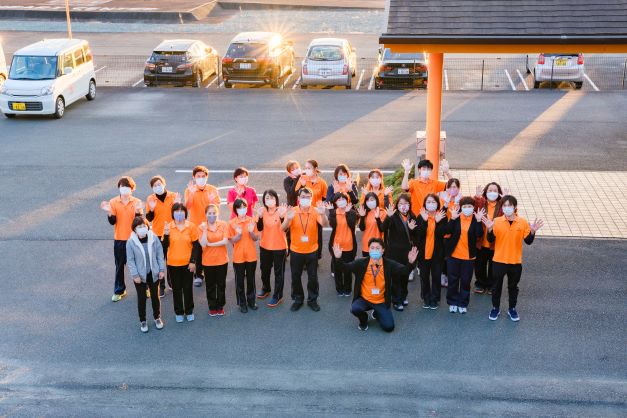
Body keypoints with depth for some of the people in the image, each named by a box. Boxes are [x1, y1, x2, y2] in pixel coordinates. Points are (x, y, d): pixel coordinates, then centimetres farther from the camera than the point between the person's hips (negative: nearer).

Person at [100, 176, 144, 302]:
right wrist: (109, 212, -22)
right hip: (119, 239, 1)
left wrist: (138, 211, -28)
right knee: (119, 266, 10)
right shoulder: (113, 202, -3)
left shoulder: (137, 202, -5)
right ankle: (119, 291, 21)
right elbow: (112, 221, -5)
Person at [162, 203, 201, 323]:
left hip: (187, 263, 0)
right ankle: (178, 312, 25)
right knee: (176, 289, 11)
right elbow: (165, 246, -5)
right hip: (173, 264, 0)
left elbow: (196, 245, -3)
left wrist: (193, 261, -8)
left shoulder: (191, 226, -6)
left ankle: (189, 311, 26)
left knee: (188, 288, 10)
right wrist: (166, 235, -22)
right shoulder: (168, 227, -5)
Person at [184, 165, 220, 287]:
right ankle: (198, 276, 16)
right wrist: (191, 193, -32)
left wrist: (212, 201, -28)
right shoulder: (189, 190, -4)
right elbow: (188, 206, -19)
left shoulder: (213, 190, -2)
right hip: (195, 225, 0)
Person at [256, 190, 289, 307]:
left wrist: (282, 216, -36)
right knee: (264, 269, 22)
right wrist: (260, 216, -22)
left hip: (279, 247, -5)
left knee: (279, 272, 5)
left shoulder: (281, 210, -15)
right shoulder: (263, 211, -3)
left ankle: (278, 296, 15)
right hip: (265, 246, 5)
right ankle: (266, 288, 45)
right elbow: (259, 228, -7)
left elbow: (284, 228, -22)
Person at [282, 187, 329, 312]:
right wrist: (288, 219, -36)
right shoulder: (292, 211, -9)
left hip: (312, 251, 0)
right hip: (296, 251, 0)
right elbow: (283, 229, -15)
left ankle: (312, 300, 26)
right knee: (295, 276, 11)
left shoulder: (315, 211, -9)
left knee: (313, 277, 9)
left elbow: (325, 225, -23)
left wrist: (323, 214, -43)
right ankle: (298, 299, 28)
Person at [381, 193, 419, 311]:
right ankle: (396, 301, 8)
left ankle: (403, 296, 32)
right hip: (394, 251, -4)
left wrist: (412, 229, -11)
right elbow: (383, 228, -28)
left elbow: (416, 236, 11)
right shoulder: (393, 216, -10)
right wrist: (388, 217, -44)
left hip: (407, 251, 4)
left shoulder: (412, 217, 5)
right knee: (396, 276, -1)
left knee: (405, 275, 13)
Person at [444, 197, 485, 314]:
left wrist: (479, 221, -27)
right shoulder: (456, 217, -4)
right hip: (453, 254, 0)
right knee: (453, 279, 10)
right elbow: (447, 231, -16)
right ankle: (452, 302, 25)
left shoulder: (476, 219, -4)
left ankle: (463, 303, 23)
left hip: (469, 256, 0)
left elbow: (479, 235, -17)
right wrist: (452, 219, -26)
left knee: (466, 281, 8)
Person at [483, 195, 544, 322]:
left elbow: (528, 241, -3)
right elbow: (491, 240, -8)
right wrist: (490, 229, -25)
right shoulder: (497, 221, -8)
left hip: (515, 262, 0)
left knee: (513, 286, 15)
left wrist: (532, 231, -21)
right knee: (497, 286, 12)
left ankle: (512, 309, 31)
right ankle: (495, 308, 29)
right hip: (499, 260, 0)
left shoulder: (523, 222, -7)